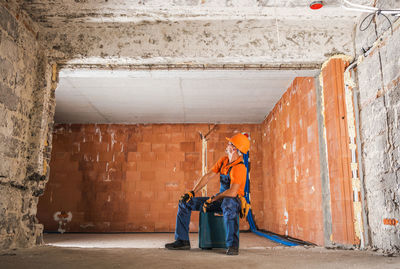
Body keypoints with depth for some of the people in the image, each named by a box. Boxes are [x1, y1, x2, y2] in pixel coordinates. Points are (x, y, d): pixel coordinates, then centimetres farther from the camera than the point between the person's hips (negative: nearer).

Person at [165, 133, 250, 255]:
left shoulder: (239, 167, -20)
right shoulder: (223, 160, 6)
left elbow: (232, 192, -31)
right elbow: (208, 176, 7)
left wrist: (213, 199, -22)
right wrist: (192, 192, -2)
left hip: (234, 201, -8)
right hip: (220, 199, 8)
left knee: (228, 204, -47)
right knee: (185, 202, 4)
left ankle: (233, 245, -38)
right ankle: (182, 240, 4)